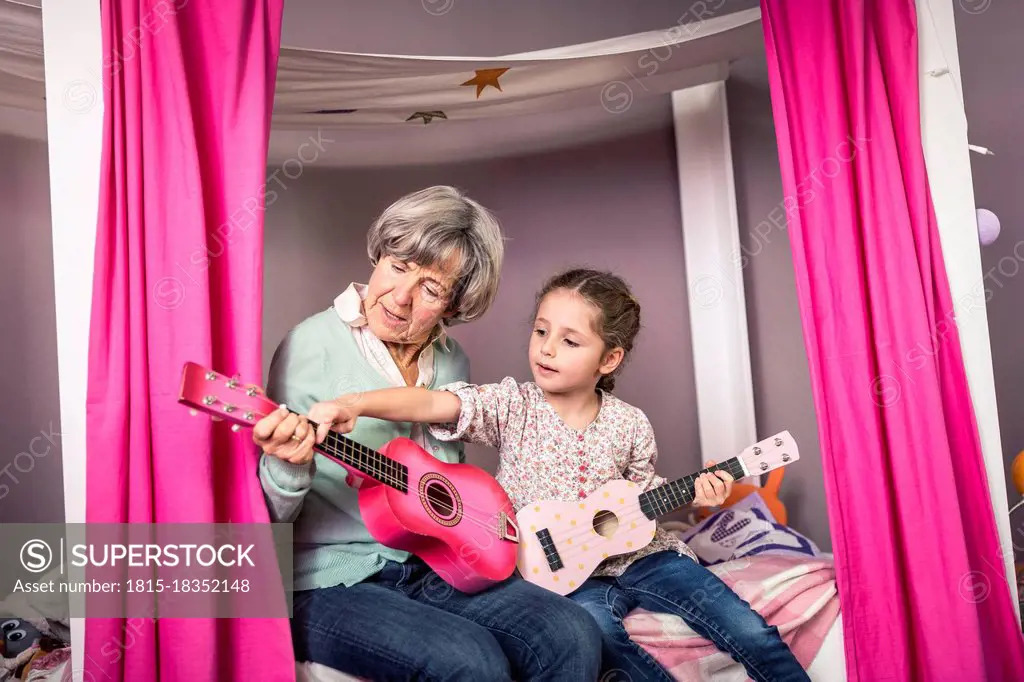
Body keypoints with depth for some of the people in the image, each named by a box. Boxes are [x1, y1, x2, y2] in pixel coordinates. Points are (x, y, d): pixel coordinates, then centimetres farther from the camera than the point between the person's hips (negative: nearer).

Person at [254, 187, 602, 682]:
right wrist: (287, 467, -32)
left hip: (430, 568, 5)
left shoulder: (452, 363, 6)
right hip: (329, 584, -5)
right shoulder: (314, 344, -11)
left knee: (573, 636, -16)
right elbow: (272, 513, -10)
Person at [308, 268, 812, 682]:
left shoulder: (629, 425, -3)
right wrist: (353, 405, -40)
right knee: (591, 623, -35)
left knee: (747, 628, -5)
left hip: (639, 554, 3)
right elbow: (436, 403, -26)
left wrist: (692, 495, -5)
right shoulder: (512, 406, -11)